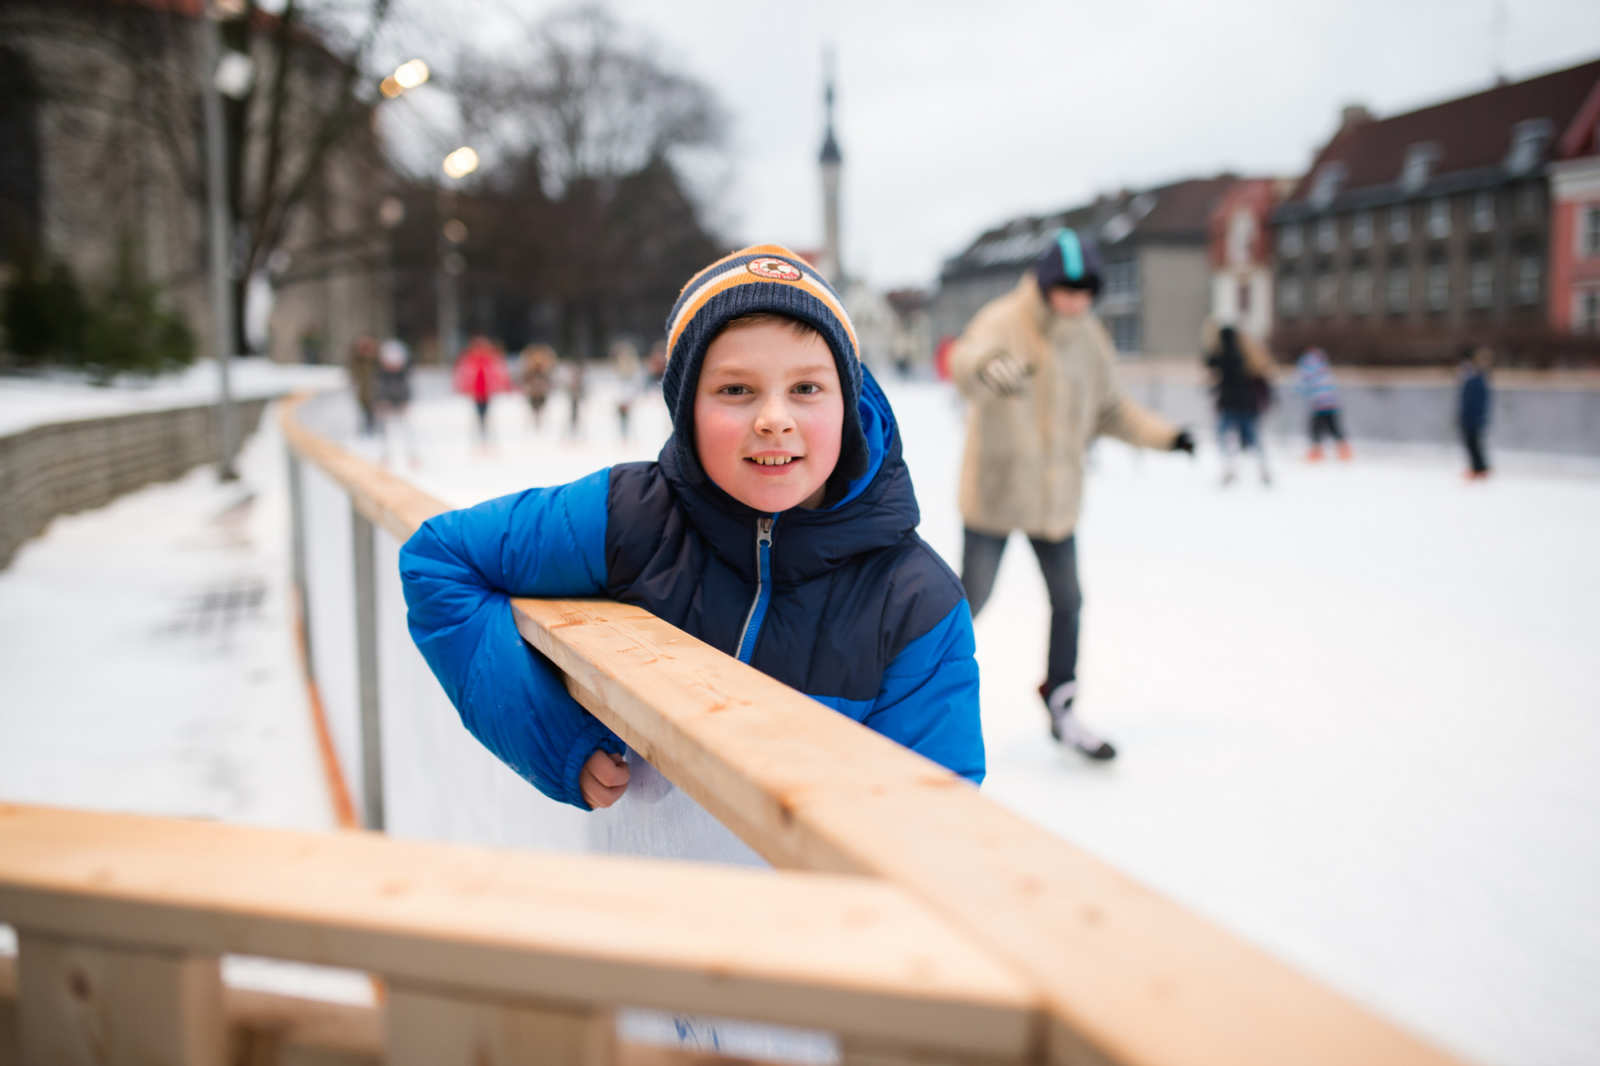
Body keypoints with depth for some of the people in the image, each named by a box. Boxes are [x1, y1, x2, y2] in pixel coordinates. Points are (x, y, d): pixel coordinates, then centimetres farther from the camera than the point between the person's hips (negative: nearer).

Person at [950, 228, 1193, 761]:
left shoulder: (1090, 338, 4)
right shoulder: (1005, 322, -17)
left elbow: (1106, 407, 16)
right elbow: (965, 362, -39)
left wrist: (1163, 433, 5)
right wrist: (990, 366, -62)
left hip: (1055, 496, 6)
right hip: (996, 491, -6)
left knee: (1067, 601, 12)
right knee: (971, 600, 1)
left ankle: (1061, 708, 29)